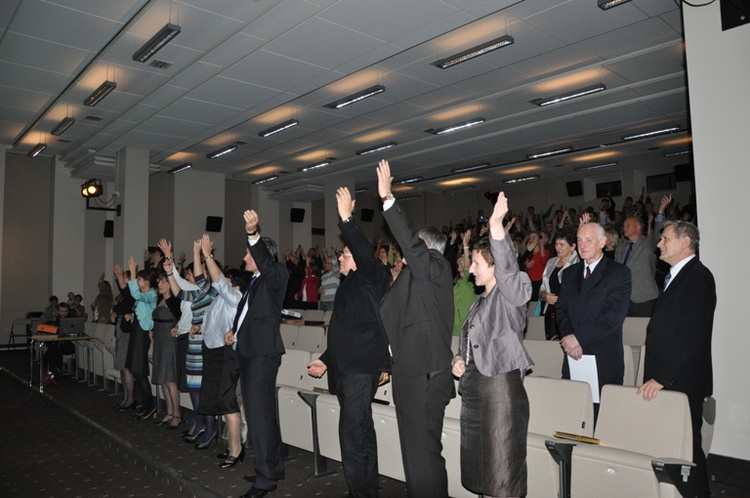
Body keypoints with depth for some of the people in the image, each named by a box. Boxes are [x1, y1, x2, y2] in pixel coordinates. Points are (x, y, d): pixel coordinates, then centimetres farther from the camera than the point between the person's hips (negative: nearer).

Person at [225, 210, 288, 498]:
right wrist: (235, 333, 12)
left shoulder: (276, 276, -6)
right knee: (262, 413, 16)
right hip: (247, 352, 10)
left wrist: (253, 233, -43)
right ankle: (272, 468, 29)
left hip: (263, 353, -10)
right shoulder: (254, 283, 20)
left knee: (259, 414, -8)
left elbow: (266, 262, -29)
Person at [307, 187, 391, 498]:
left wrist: (346, 218, -25)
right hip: (346, 367, 10)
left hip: (361, 367, -10)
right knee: (361, 432, 17)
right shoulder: (348, 286, 21)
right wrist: (326, 360, 23)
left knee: (353, 433, -12)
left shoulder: (371, 278, -3)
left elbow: (365, 253, -24)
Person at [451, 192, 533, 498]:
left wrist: (496, 225, -41)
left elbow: (507, 268, -29)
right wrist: (459, 360, 4)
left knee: (503, 470, -1)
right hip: (473, 388, 9)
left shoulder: (511, 293, -8)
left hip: (501, 387, -9)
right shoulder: (481, 301, 16)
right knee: (478, 464, 17)